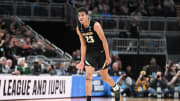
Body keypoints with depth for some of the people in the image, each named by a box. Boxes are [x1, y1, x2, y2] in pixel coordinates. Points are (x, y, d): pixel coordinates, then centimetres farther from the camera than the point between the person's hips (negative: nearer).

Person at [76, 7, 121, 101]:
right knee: (88, 77, -14)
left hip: (101, 52, -3)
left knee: (105, 77, 13)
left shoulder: (95, 25, -22)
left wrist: (107, 57, -17)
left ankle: (116, 88, 43)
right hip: (90, 53, 3)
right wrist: (82, 61, 0)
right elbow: (83, 45, 2)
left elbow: (104, 40, -17)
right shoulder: (79, 28, -6)